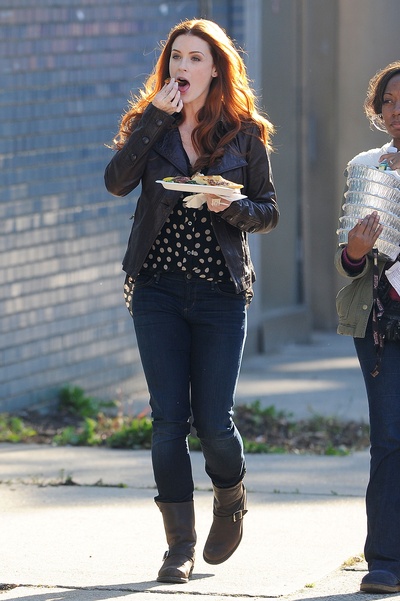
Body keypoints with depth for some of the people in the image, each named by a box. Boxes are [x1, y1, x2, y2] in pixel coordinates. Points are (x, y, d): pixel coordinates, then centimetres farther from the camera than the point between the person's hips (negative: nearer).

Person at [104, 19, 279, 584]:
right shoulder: (149, 123, 5)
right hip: (157, 288, 1)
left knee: (213, 420, -3)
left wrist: (232, 207, -16)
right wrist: (157, 115, -15)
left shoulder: (245, 132, 2)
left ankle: (231, 500, 29)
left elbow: (269, 211, 5)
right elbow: (117, 181, -12)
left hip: (221, 290, -1)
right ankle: (180, 543, 8)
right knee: (168, 418, -2)